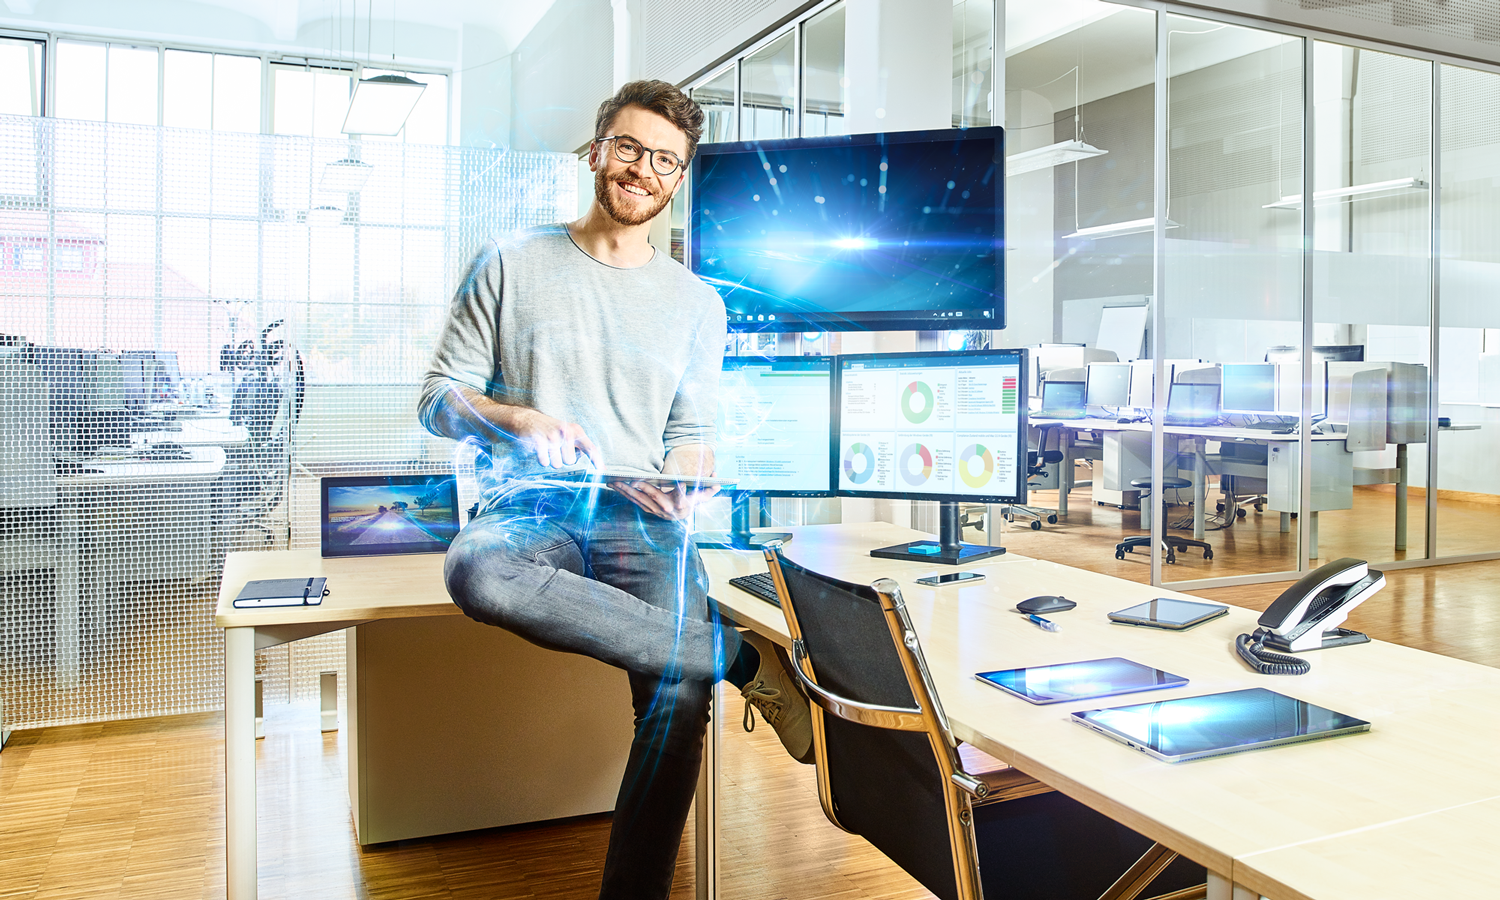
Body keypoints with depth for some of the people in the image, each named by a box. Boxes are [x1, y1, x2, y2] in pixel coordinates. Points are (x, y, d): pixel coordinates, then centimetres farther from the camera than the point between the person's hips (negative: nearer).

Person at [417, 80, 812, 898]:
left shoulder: (696, 302, 16)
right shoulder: (511, 264, 10)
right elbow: (439, 399, 8)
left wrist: (682, 486, -8)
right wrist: (518, 419, -13)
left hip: (640, 521, 1)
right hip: (528, 510, -1)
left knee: (679, 690, -28)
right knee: (477, 572, -38)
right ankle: (744, 661, -28)